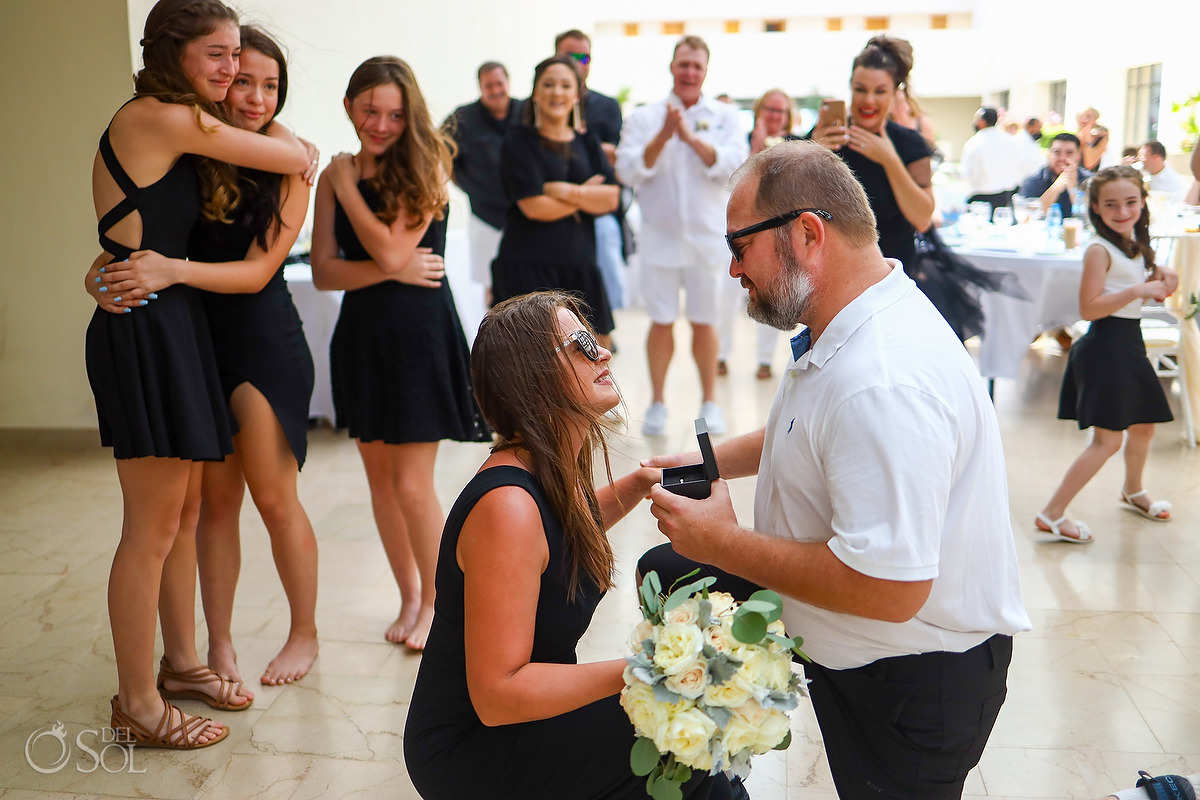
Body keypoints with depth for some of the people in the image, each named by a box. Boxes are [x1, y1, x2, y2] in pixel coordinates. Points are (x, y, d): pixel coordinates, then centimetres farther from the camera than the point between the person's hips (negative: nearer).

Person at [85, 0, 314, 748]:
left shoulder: (177, 124, 16)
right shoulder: (163, 118, -13)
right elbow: (298, 157, -5)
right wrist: (284, 137, 13)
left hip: (173, 323, 10)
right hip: (142, 328, -10)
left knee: (187, 508, 16)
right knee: (153, 524, -2)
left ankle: (180, 662, 31)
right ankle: (137, 705, 11)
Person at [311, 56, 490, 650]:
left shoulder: (424, 167, -7)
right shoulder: (335, 177, 5)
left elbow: (391, 249, -17)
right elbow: (323, 272, -2)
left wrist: (347, 184, -7)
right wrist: (391, 271, -17)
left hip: (420, 333, -5)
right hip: (362, 333, 5)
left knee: (411, 485, -4)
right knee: (379, 479, 12)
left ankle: (435, 600, 18)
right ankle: (408, 596, 30)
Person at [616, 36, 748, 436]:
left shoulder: (725, 116, 5)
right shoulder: (643, 117, 5)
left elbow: (732, 165, -12)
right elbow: (630, 172, -7)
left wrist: (691, 136, -21)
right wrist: (663, 136, -18)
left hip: (707, 237, 0)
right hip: (660, 235, 0)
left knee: (704, 322, 7)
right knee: (661, 323, 2)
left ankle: (710, 402, 21)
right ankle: (657, 402, 16)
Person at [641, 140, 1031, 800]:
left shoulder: (886, 382, -34)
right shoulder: (842, 329, 0)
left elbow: (887, 589, -36)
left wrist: (724, 543, -25)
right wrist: (713, 460, 6)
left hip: (912, 679, -10)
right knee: (665, 571, 13)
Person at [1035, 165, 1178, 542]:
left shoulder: (1135, 245, 10)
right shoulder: (1099, 249, -16)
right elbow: (1089, 307, -23)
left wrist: (1160, 279, 3)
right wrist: (1138, 290, -25)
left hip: (1129, 345, 9)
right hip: (1105, 346, -9)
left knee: (1144, 426, 22)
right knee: (1108, 440, -11)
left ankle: (1133, 491, 48)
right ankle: (1052, 515, -8)